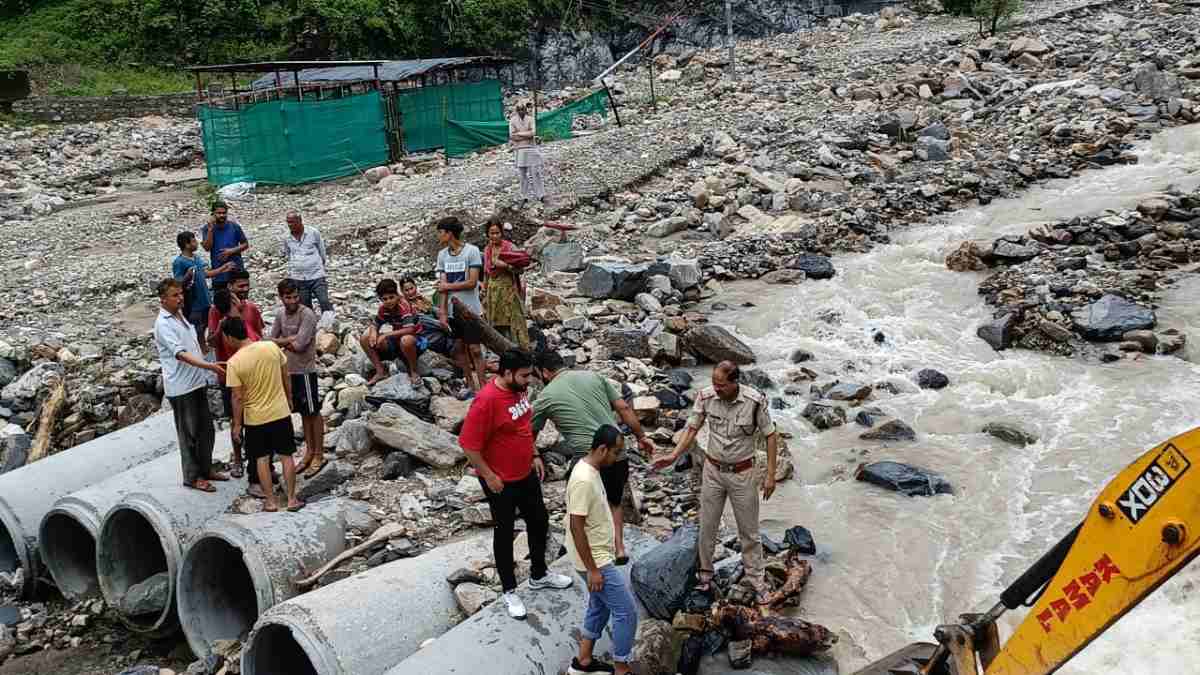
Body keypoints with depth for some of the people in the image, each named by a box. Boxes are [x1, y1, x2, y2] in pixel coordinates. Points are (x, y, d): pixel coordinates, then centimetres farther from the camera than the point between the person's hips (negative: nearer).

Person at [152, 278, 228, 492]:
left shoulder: (180, 315, 11)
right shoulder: (163, 324, -17)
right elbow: (181, 354, -27)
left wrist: (204, 373, 19)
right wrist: (209, 366, -37)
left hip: (197, 382, 9)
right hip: (181, 388, -9)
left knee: (206, 430, 16)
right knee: (189, 434, 2)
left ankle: (206, 469, 30)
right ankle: (192, 476, 14)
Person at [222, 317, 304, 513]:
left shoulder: (234, 363, -17)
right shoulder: (272, 346, -9)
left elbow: (238, 398, -13)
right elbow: (286, 377, 2)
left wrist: (237, 424, -1)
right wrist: (289, 399, 17)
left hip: (255, 418, -2)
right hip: (280, 412, 2)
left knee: (262, 459, 13)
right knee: (286, 456, 11)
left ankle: (271, 501, 18)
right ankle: (292, 499, 16)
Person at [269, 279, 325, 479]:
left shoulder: (307, 315, -18)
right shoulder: (280, 313, 5)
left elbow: (299, 345, -22)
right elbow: (272, 339, 7)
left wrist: (282, 341, -7)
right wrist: (290, 340, -12)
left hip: (305, 370, -7)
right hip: (288, 369, 7)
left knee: (313, 412, 2)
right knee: (303, 412, 16)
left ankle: (319, 456, 11)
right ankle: (309, 452, 26)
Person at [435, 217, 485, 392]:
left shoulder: (472, 251, -10)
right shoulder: (442, 254, 6)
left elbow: (472, 282, -14)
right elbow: (442, 285, 3)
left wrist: (448, 286, -7)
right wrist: (442, 312, -3)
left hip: (470, 309, -5)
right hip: (452, 310, 5)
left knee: (474, 349, -3)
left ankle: (482, 387, 4)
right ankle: (471, 387, 22)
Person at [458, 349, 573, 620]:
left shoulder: (518, 390, -3)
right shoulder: (486, 401, -28)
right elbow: (468, 444, -24)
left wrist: (534, 455, 12)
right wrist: (489, 476, -18)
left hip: (526, 474, 8)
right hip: (500, 482, -8)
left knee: (539, 521, 20)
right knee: (504, 533, 9)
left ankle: (539, 575, 41)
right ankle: (510, 591, 27)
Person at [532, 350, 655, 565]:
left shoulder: (546, 396, 3)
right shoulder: (593, 376, 10)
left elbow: (531, 434, 13)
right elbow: (624, 408, 8)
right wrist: (641, 437, 16)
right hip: (618, 453, 4)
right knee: (614, 502, 26)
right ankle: (619, 548, 23)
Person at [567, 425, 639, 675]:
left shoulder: (590, 469, 4)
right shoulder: (584, 480, -27)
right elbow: (576, 528, -26)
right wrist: (592, 569, -22)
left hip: (599, 556, 10)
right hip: (596, 561, -10)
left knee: (600, 607, 21)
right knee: (627, 611, -2)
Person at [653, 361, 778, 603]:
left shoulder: (755, 401, -20)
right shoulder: (706, 397, -13)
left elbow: (770, 435, -9)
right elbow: (692, 429, -2)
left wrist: (770, 474, -10)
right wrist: (673, 456, -14)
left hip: (742, 473, -2)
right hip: (713, 471, 2)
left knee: (749, 530, 9)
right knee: (707, 526, 11)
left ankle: (756, 580, 24)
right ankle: (705, 574, 30)